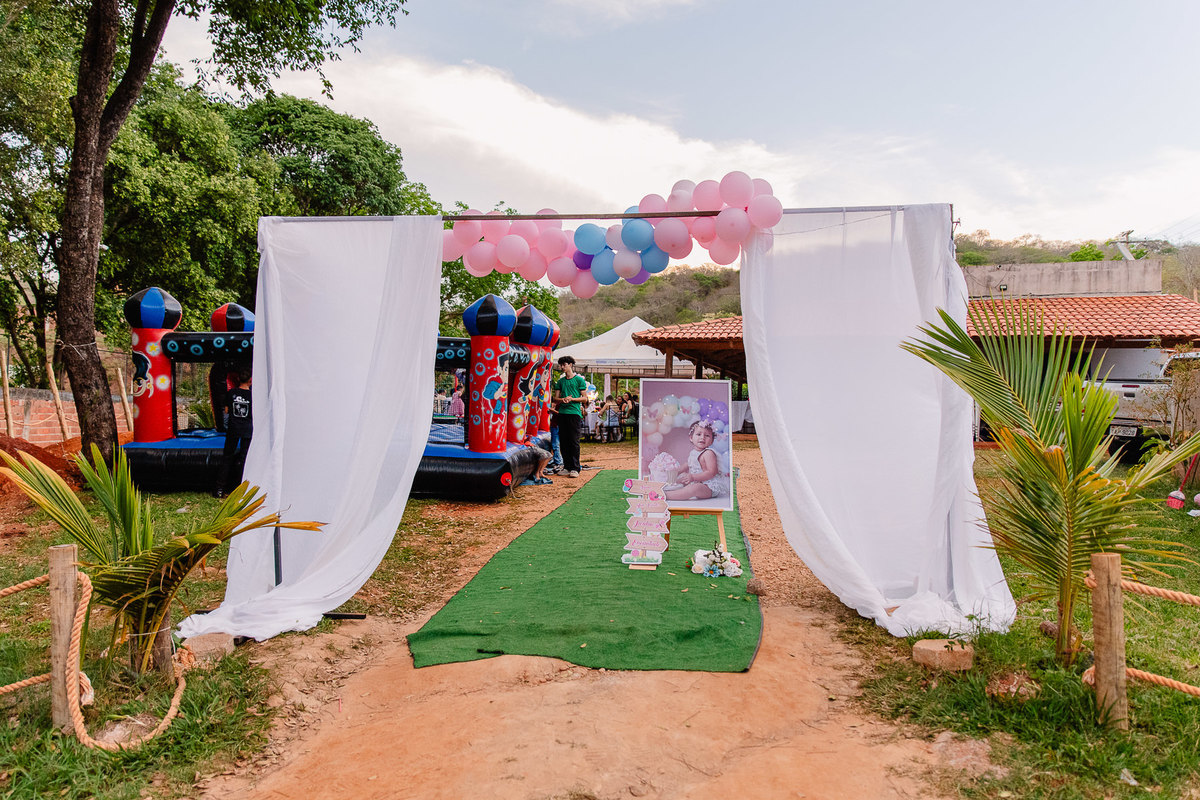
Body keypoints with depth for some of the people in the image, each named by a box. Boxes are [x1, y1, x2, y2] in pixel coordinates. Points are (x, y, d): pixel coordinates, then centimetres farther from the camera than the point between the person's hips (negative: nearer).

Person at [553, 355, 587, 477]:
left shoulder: (579, 380, 3)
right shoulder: (560, 381, 16)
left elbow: (584, 398, 1)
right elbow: (556, 398, 14)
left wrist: (571, 399, -13)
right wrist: (563, 399, -8)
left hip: (574, 412, -5)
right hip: (562, 412, 5)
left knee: (574, 441, -7)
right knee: (563, 441, 4)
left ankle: (575, 468, -6)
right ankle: (567, 467, 12)